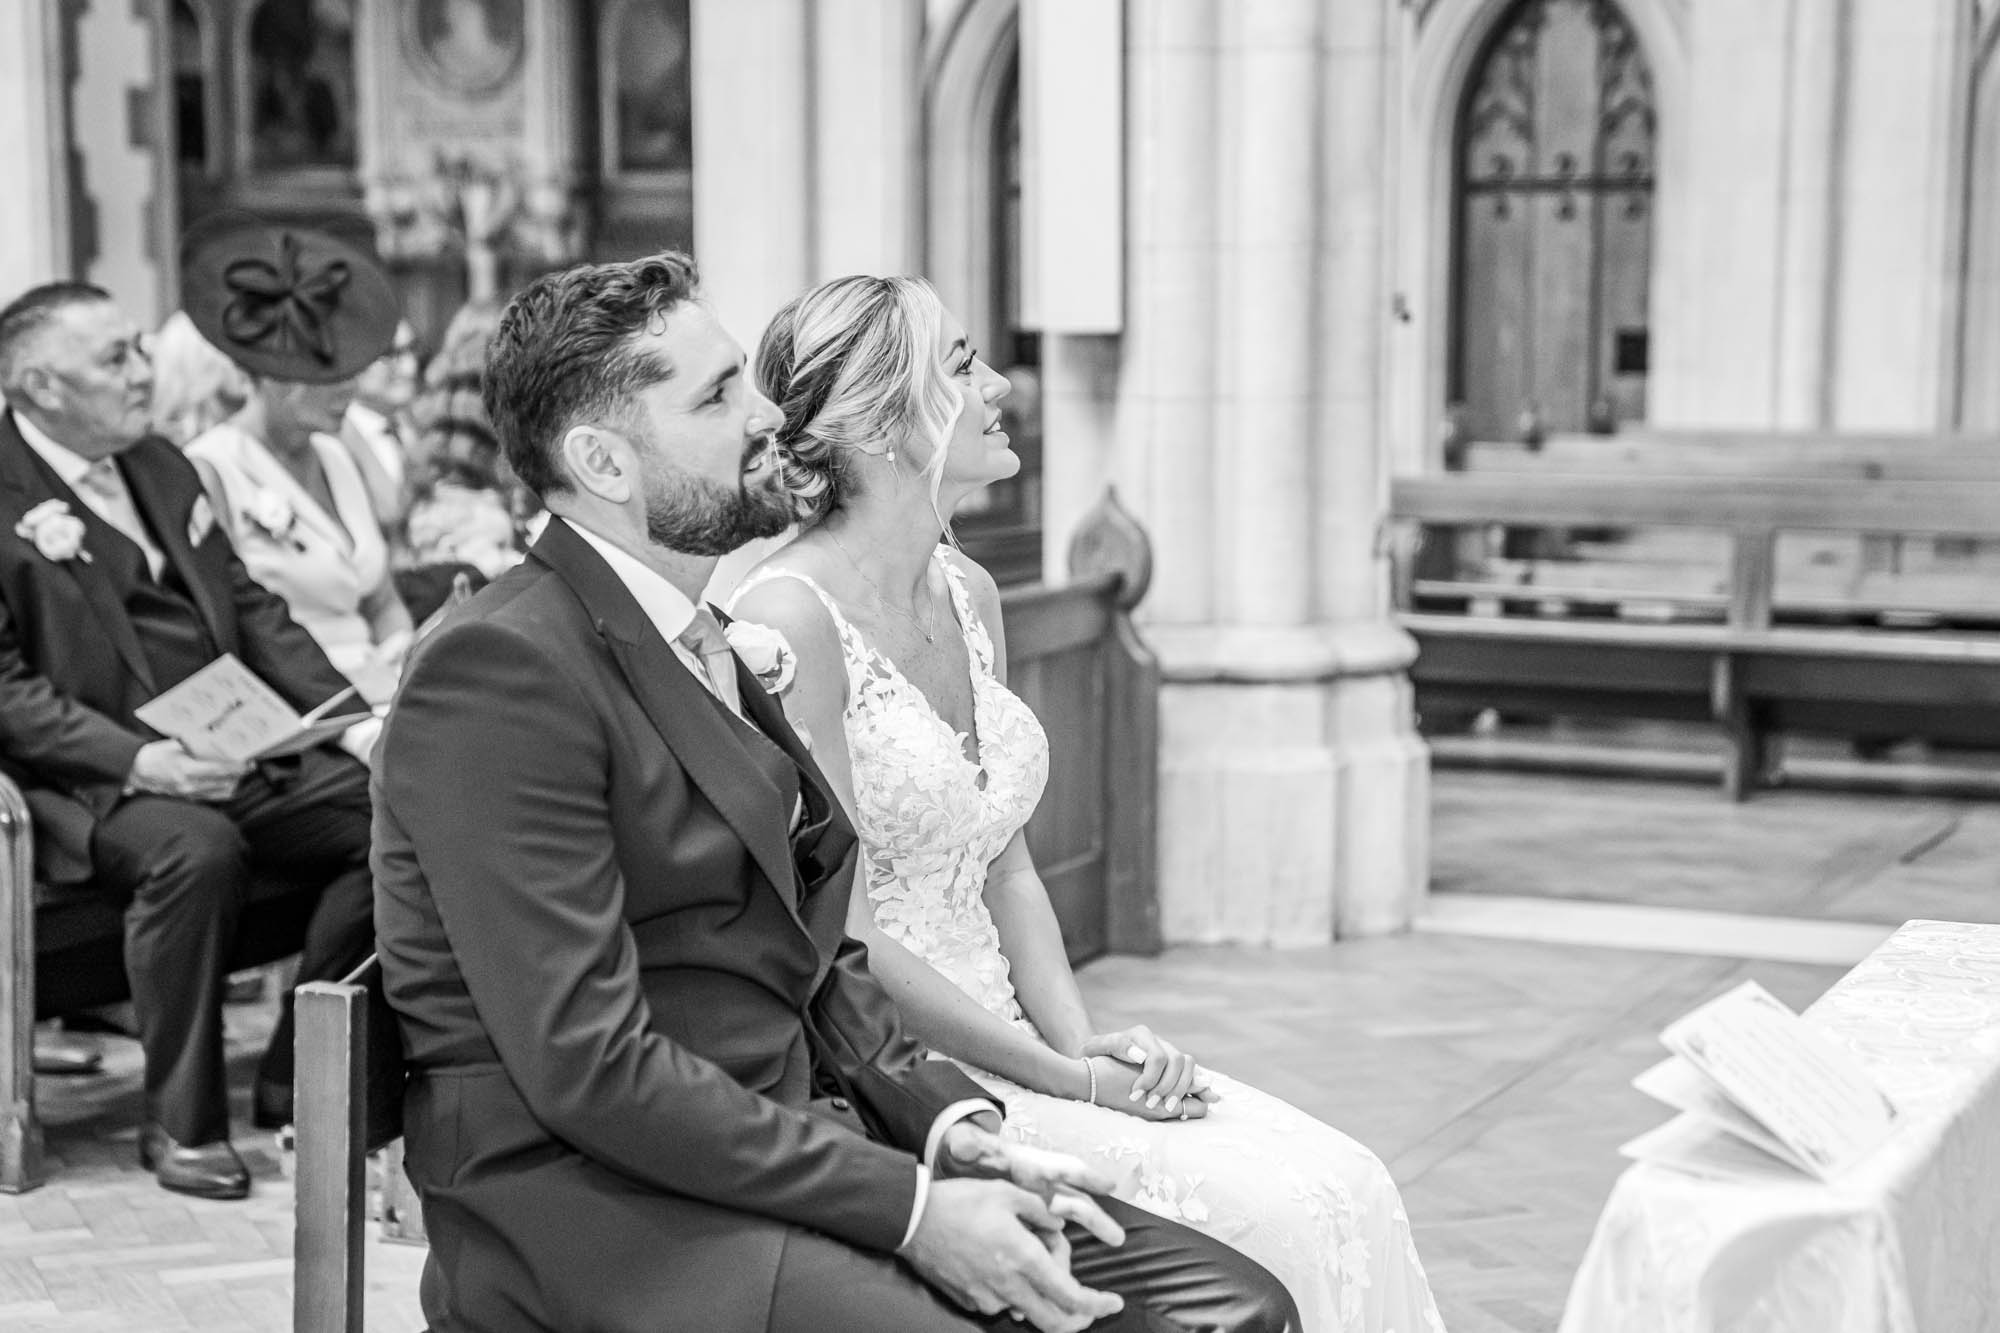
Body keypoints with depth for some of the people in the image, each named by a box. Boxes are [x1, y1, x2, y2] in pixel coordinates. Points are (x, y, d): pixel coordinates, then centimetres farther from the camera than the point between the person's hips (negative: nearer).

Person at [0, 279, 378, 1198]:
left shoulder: (160, 466, 18)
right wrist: (135, 760, -25)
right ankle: (180, 1123, -18)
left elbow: (250, 607, 19)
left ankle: (297, 1080, -2)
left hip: (231, 750, 7)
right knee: (195, 847, -36)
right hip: (87, 781, -7)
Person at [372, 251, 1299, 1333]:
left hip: (785, 1149, 9)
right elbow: (589, 1065, -19)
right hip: (594, 1207, -8)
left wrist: (948, 1124, 2)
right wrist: (906, 1204, -18)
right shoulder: (502, 672, -14)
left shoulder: (721, 644, 16)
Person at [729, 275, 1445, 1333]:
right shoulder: (791, 617, -15)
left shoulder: (969, 595, 11)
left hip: (1006, 1037, 8)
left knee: (1343, 1185, -8)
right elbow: (841, 937, -16)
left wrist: (1082, 1038, -2)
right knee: (1265, 1218, -19)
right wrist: (1062, 1076, -13)